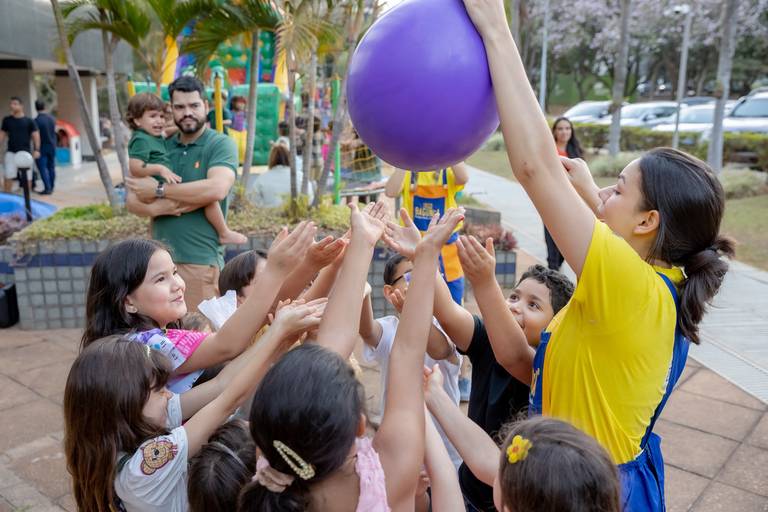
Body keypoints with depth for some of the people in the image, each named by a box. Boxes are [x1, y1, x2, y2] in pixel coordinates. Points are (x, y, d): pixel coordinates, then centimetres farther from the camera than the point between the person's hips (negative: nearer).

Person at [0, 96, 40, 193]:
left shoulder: (29, 121, 0)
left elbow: (35, 135, -2)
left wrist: (36, 150, -13)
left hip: (25, 152, -2)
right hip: (11, 152, 2)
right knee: (8, 176, 0)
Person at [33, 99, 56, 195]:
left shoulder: (37, 120, -16)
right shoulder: (52, 118, 1)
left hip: (42, 147, -5)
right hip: (52, 146, 6)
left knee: (43, 168, -1)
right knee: (51, 167, 10)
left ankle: (47, 188, -5)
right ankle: (51, 188, 14)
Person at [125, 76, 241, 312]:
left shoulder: (221, 144, -2)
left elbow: (217, 189, -21)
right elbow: (132, 199, 11)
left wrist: (159, 190, -12)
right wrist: (156, 207, -13)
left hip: (201, 259, -5)